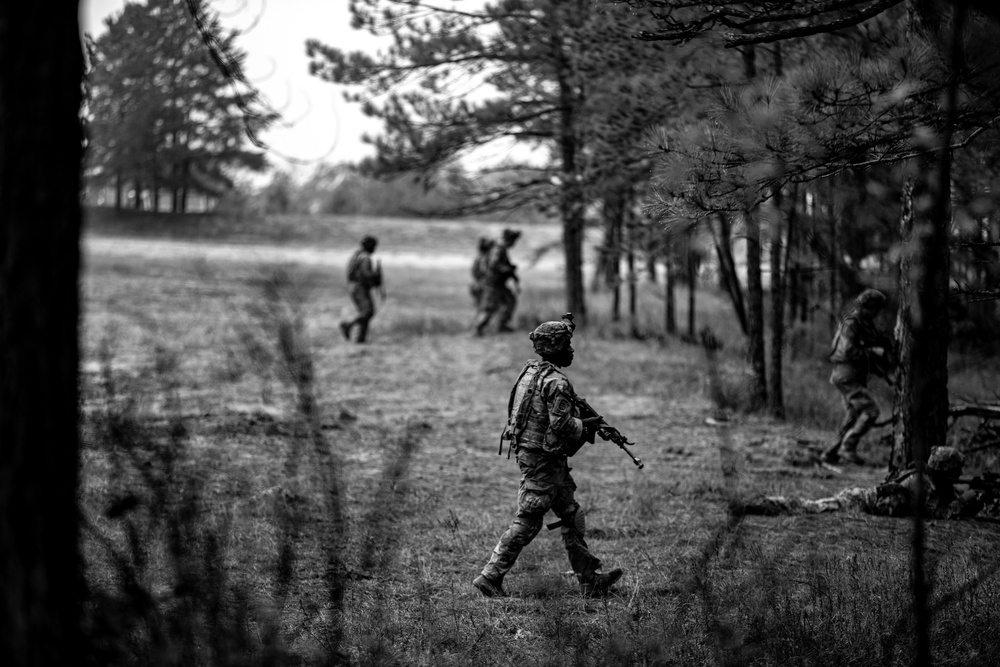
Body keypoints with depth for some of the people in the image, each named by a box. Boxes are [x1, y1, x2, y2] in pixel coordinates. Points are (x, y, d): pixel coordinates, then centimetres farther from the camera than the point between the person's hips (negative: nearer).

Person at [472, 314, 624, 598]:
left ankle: (590, 580, 19)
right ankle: (490, 577, -1)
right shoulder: (556, 382, -19)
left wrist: (582, 423, 17)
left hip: (526, 450, 10)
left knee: (570, 515, 15)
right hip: (543, 458, -10)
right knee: (527, 521, -3)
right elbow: (562, 425, -24)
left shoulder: (530, 372, 10)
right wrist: (586, 427, -5)